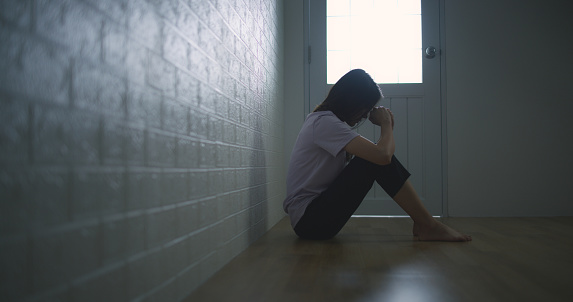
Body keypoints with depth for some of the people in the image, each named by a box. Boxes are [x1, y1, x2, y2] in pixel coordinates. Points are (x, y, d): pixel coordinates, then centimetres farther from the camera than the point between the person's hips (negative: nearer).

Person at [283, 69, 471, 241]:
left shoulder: (324, 119, 14)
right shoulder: (325, 122, -18)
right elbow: (383, 154, -26)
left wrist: (386, 125, 2)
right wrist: (386, 125, -7)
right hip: (309, 220, -10)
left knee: (375, 155, 3)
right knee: (378, 158, -18)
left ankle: (422, 224, 2)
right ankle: (428, 226, -6)